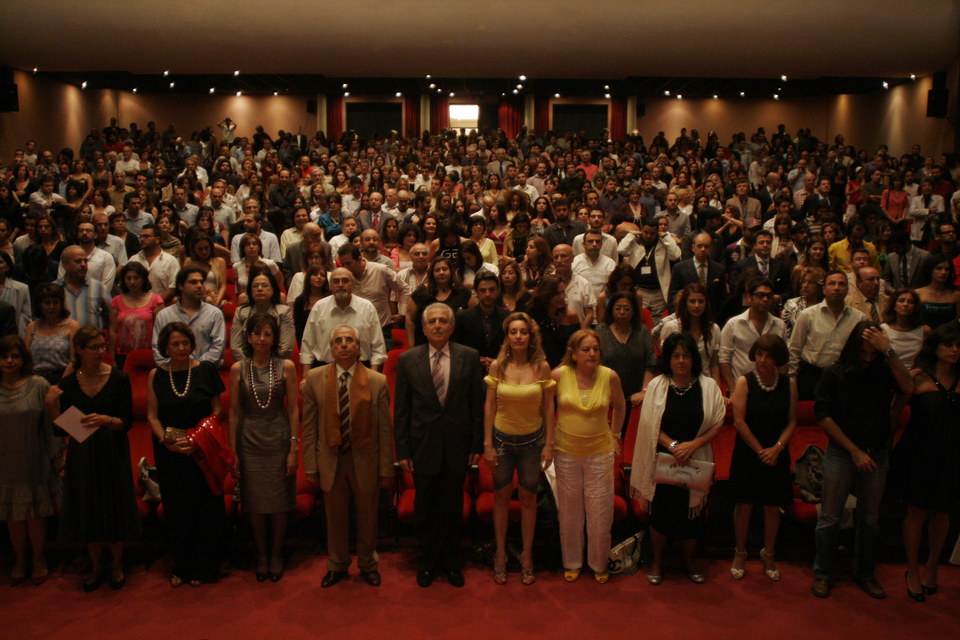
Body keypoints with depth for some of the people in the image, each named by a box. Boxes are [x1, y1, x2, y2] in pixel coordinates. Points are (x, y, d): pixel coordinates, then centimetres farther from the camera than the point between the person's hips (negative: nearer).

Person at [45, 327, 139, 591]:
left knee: (115, 508, 6)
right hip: (81, 454, 2)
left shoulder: (119, 378, -8)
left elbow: (127, 422, -9)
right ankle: (95, 567, 30)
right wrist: (51, 405, -15)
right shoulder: (68, 383, -1)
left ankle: (116, 565, 27)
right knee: (87, 510, 10)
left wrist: (106, 420, -28)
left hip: (112, 453, -2)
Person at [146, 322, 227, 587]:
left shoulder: (206, 370, -2)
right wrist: (166, 441, -14)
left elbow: (217, 410, 0)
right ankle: (181, 567, 24)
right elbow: (152, 416, 3)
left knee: (206, 509, 3)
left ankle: (204, 568, 17)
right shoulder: (156, 375, 3)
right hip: (170, 455, 2)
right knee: (176, 511, 10)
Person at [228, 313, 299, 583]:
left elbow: (293, 409, -2)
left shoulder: (286, 367, -3)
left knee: (279, 502, 7)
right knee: (255, 504, 9)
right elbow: (234, 412, 3)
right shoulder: (238, 368, 0)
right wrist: (232, 452, 2)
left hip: (278, 441, -1)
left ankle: (277, 553, 26)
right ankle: (261, 554, 27)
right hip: (250, 443, 1)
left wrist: (294, 449, -5)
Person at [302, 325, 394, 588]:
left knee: (367, 517, 15)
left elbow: (385, 429, -5)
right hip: (330, 460, 1)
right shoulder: (314, 379, -3)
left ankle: (368, 564, 37)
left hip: (365, 460, -1)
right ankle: (337, 566, 37)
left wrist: (386, 469, -5)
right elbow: (309, 426, 0)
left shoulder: (377, 382, -7)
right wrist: (310, 466, -2)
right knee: (335, 518, 15)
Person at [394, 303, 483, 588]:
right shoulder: (408, 359, -2)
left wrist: (477, 445, -2)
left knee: (453, 508, 13)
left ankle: (451, 562, 31)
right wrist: (403, 450, -3)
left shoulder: (469, 357, -2)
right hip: (423, 445, 0)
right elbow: (401, 409, 0)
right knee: (425, 508, 12)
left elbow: (477, 404, 0)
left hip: (457, 446, 0)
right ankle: (426, 562, 31)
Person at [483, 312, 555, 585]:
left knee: (528, 498, 9)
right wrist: (487, 444, -5)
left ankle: (526, 556, 24)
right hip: (502, 439, 0)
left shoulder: (541, 367, -8)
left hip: (532, 440, 0)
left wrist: (549, 444, -5)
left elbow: (548, 408, -3)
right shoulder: (497, 366, -7)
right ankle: (500, 555, 25)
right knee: (501, 496, 10)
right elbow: (489, 406, -4)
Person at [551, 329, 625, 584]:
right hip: (566, 451, 0)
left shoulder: (609, 376, -9)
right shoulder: (558, 375, -11)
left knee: (600, 511, 7)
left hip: (600, 451, 0)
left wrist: (614, 434, 12)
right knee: (569, 510, 12)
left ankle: (599, 563, 28)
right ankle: (572, 562, 31)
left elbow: (619, 407, 11)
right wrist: (549, 436, 7)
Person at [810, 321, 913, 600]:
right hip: (840, 453, -2)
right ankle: (822, 573, 18)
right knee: (830, 517, 3)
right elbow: (823, 415, -6)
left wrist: (888, 352, -22)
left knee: (870, 519, 12)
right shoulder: (835, 374, -4)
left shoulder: (884, 371, 1)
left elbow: (908, 388, -19)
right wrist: (854, 450, -9)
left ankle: (865, 574, 28)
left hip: (876, 454, 2)